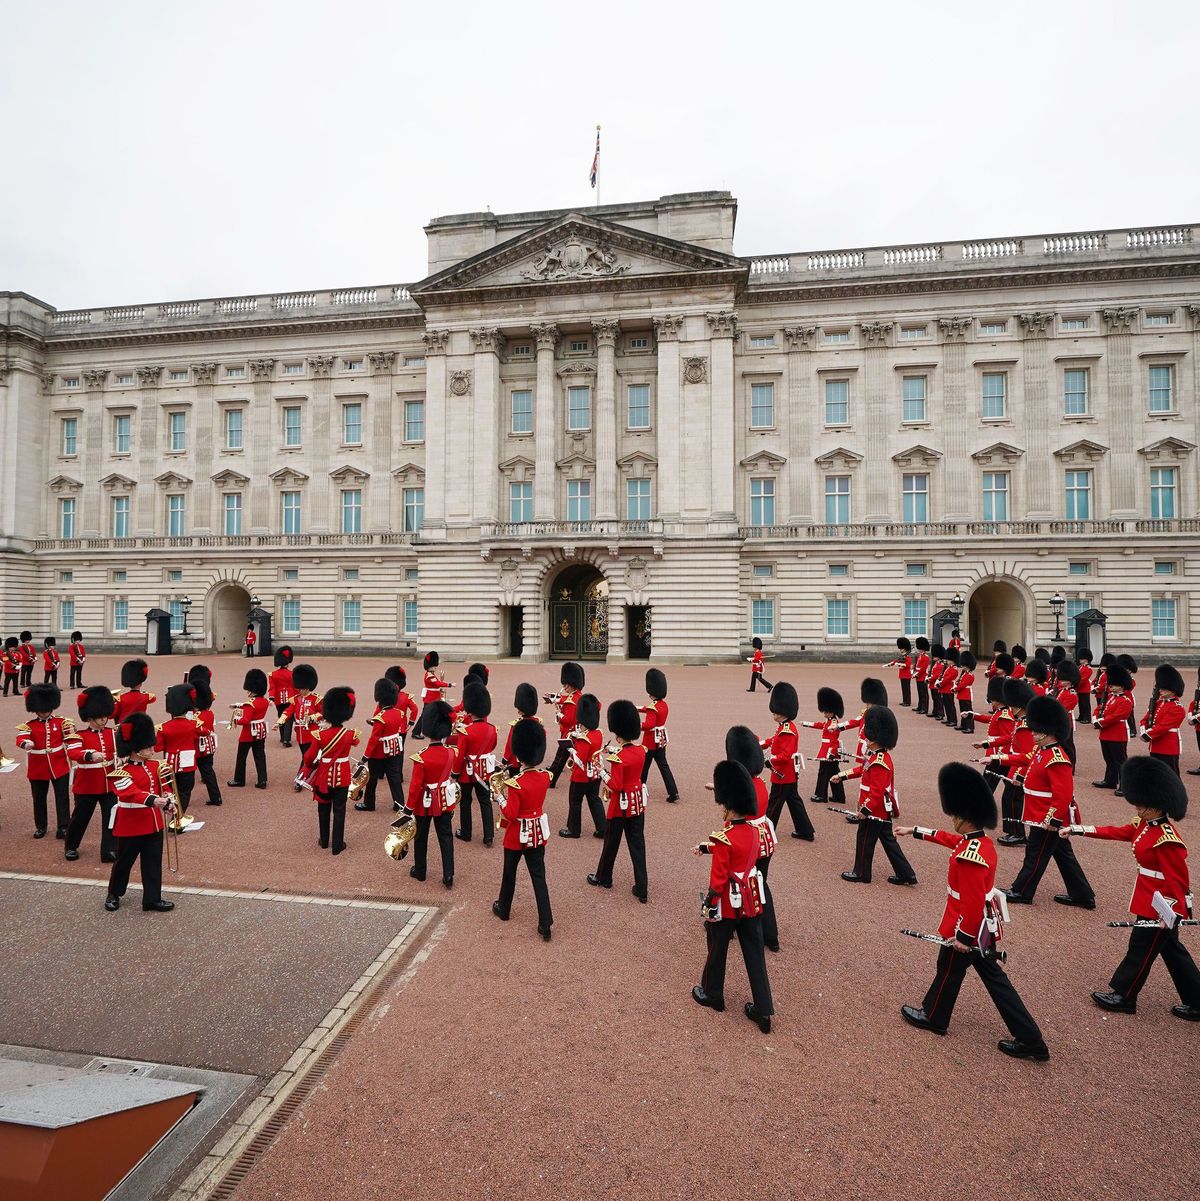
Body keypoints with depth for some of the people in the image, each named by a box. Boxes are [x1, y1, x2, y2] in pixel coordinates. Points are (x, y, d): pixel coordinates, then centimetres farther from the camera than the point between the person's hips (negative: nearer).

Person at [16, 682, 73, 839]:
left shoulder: (62, 722, 1)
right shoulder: (29, 725, -2)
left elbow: (70, 740, 5)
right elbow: (21, 738, -20)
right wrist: (26, 744, -41)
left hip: (59, 767, -1)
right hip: (38, 769, 1)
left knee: (62, 797, 0)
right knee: (39, 798, 14)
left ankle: (63, 827, 6)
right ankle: (40, 826, 29)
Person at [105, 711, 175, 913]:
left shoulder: (154, 765, 6)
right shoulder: (122, 773, -16)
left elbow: (163, 786, 11)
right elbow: (131, 793, -30)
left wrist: (169, 802, -7)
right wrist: (153, 800, -44)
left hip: (153, 823, 6)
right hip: (131, 826, -6)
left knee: (153, 863, 8)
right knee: (124, 861, 13)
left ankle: (152, 899, 16)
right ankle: (114, 895, 36)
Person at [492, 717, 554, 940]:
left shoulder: (516, 783, -25)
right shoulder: (545, 777, -7)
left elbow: (510, 815, -21)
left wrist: (498, 793, -12)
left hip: (518, 835, -4)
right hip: (538, 832, 4)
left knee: (509, 873, 18)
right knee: (538, 876, 8)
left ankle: (503, 909, 40)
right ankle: (546, 922, 5)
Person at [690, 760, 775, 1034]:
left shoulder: (723, 837, -25)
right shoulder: (752, 830, -3)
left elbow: (718, 880, -22)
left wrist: (707, 909, -13)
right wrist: (706, 848, 21)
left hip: (728, 903, -6)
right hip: (751, 900, 6)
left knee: (717, 949, 17)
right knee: (754, 954, 14)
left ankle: (712, 994, 37)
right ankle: (763, 1010, 19)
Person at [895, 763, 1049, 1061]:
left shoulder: (970, 856, -32)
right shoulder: (981, 840, -2)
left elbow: (972, 903, -30)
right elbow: (948, 838, 17)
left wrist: (963, 937, -20)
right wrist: (915, 831, 25)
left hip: (967, 929, -8)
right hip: (983, 927, 8)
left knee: (949, 970, 15)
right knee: (993, 976, 19)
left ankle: (933, 1017, 38)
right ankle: (1029, 1040, 24)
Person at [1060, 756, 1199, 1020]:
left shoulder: (1166, 839, -28)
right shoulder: (1145, 824, -1)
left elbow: (1178, 881, -24)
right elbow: (1115, 832, 10)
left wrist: (1169, 915, -20)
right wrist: (1078, 829, 6)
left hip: (1161, 906, -9)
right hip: (1149, 900, 9)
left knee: (1140, 949, 7)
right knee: (1172, 949, 20)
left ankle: (1123, 997, 23)